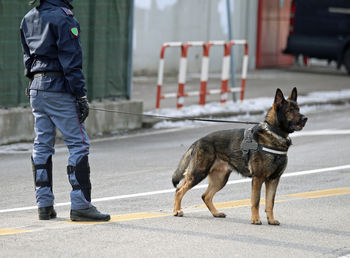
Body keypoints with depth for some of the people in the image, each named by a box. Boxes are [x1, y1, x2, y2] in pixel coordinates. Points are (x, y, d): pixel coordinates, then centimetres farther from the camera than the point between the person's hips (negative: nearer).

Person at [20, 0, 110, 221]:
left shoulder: (29, 19, 12)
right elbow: (71, 61, -15)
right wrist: (81, 95, -14)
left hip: (36, 88, 8)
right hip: (59, 88, -8)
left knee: (42, 146, 11)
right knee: (79, 145, -4)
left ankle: (44, 205, 12)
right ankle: (80, 205, -7)